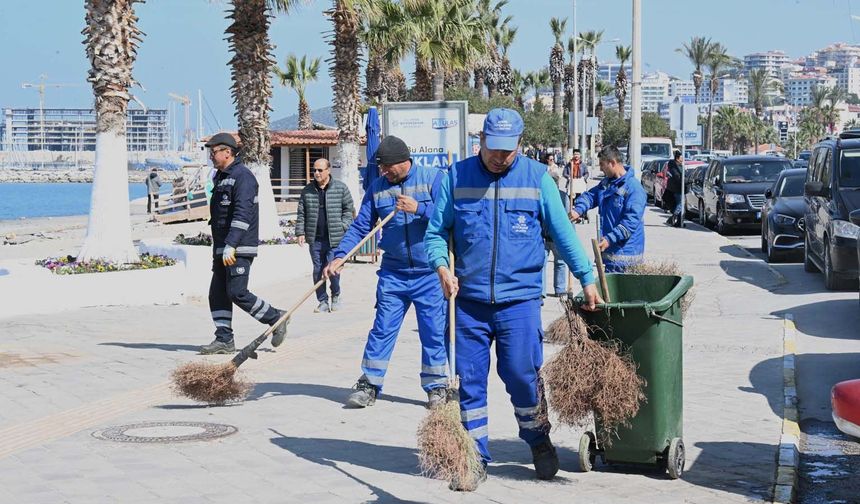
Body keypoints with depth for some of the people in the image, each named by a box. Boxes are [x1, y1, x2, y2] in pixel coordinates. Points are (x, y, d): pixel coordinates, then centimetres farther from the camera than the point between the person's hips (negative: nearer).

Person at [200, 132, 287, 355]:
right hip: (222, 248, 10)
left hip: (239, 249, -10)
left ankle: (276, 318, 6)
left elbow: (242, 214, -23)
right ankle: (224, 340, 8)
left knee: (237, 293, -11)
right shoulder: (221, 177, 19)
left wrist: (231, 245, -29)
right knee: (217, 293, 5)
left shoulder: (243, 176, -12)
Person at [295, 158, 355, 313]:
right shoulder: (307, 191, 9)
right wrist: (300, 232, 4)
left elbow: (349, 209, 5)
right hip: (315, 239, 3)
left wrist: (343, 227, -5)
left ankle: (336, 296, 19)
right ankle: (323, 302, 14)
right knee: (318, 271, 5)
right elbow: (301, 214, 12)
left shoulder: (341, 188, 2)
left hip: (335, 238, -3)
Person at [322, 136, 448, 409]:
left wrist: (419, 208, -24)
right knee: (382, 328, 3)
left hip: (430, 273, -3)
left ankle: (436, 387, 15)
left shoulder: (433, 178, -4)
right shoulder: (377, 187, 6)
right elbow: (360, 226, 3)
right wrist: (340, 256, -8)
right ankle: (369, 385, 10)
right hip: (393, 273, 3)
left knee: (434, 331, 3)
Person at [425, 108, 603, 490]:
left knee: (522, 375, -1)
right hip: (469, 299, 1)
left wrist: (586, 278, 1)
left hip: (520, 299, -1)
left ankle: (538, 440, 25)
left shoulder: (537, 178, 2)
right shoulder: (456, 177, 3)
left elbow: (563, 232, 5)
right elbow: (436, 233, 5)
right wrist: (442, 268, -12)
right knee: (469, 380, 4)